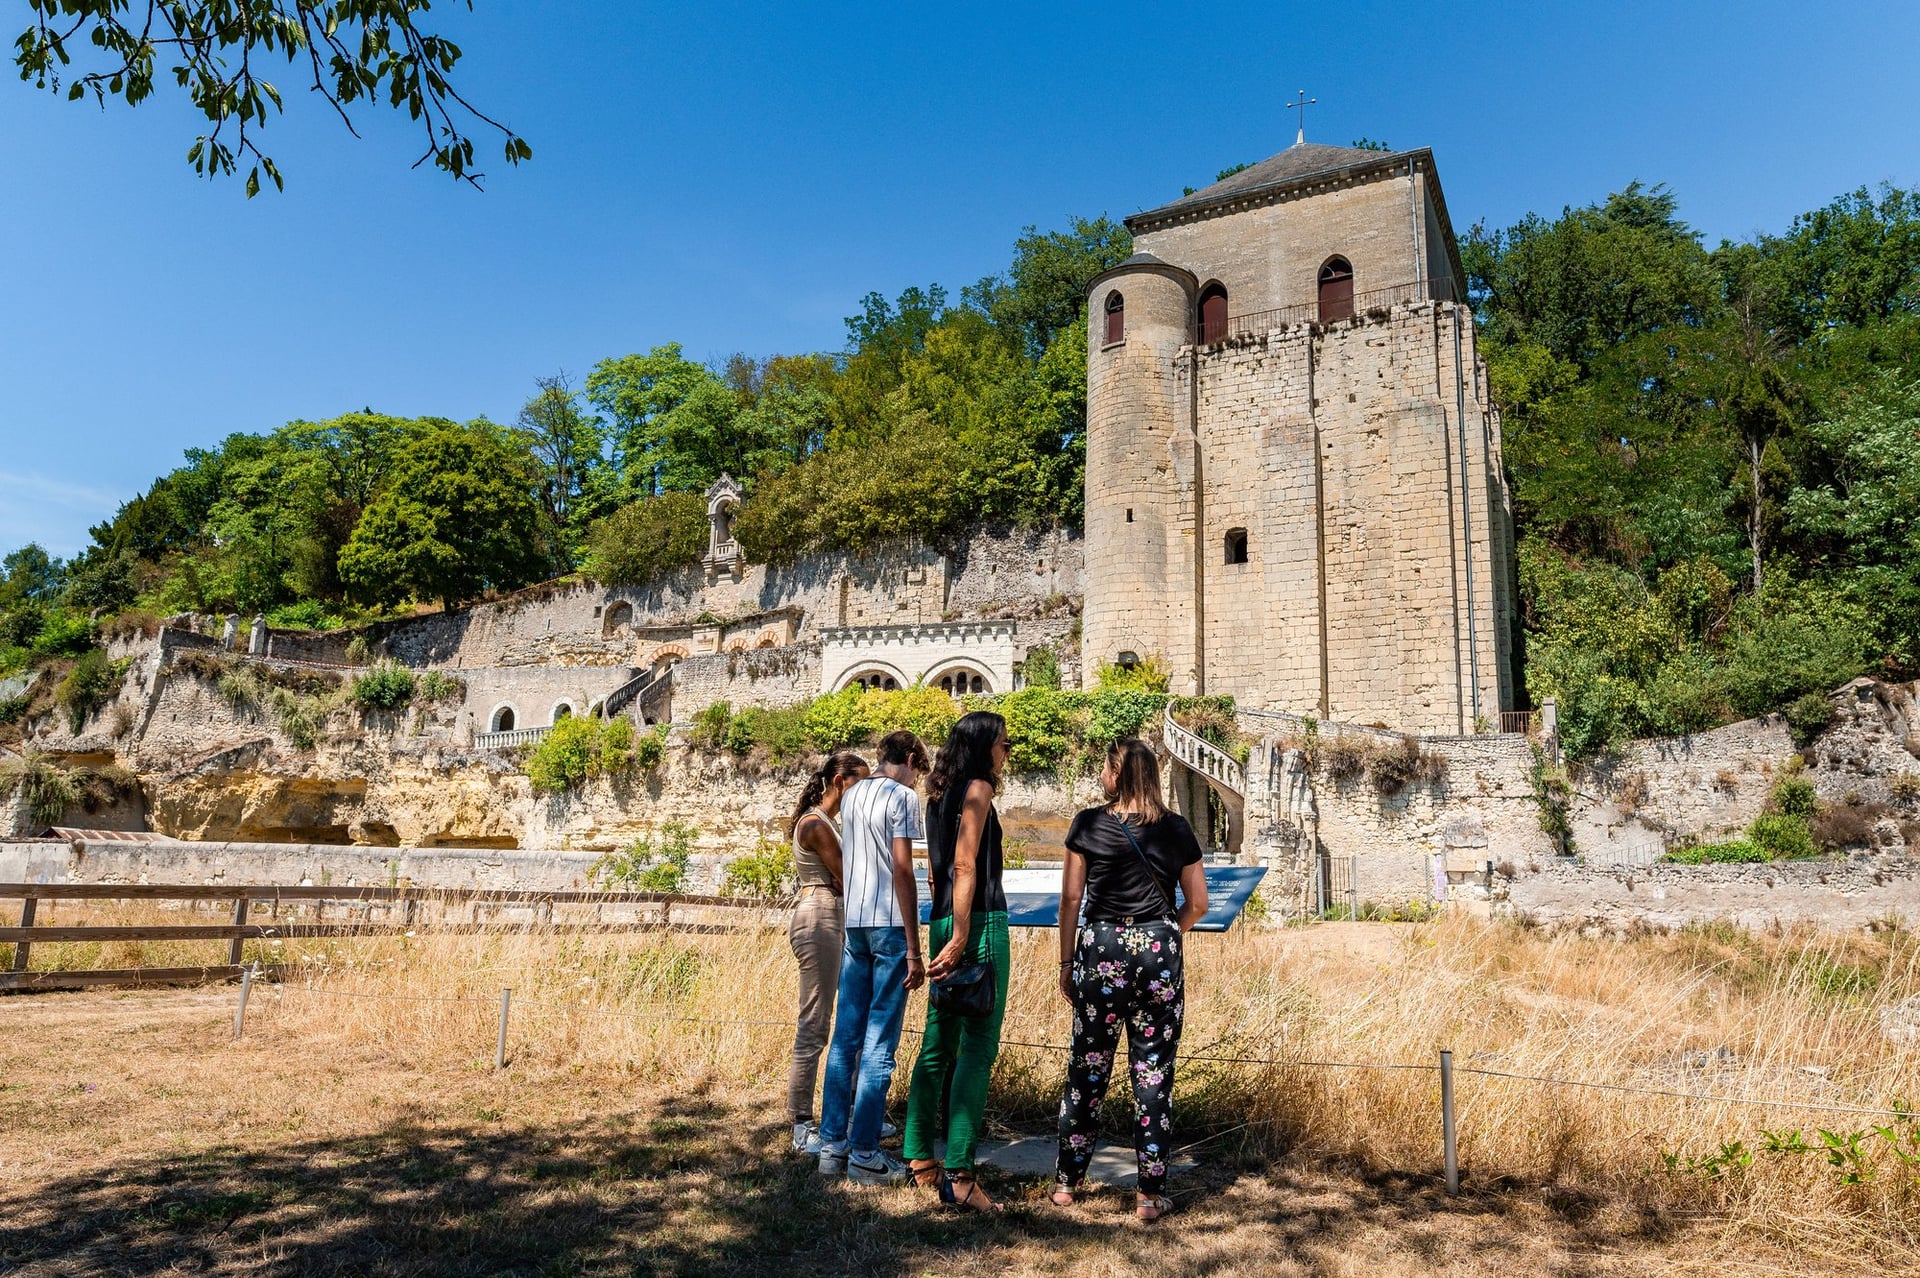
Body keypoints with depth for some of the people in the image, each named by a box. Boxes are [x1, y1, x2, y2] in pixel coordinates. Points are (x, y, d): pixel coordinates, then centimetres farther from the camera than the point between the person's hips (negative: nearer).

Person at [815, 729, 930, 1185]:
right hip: (890, 924, -7)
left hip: (854, 923, 7)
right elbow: (902, 870, -14)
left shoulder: (852, 794, 14)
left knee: (846, 1035, 11)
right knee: (880, 1042, -2)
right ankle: (864, 1153, 3)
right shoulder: (903, 797, -8)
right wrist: (914, 949, -13)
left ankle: (833, 1144, 16)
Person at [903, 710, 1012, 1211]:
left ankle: (920, 1158, 22)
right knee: (978, 1045, -8)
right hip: (980, 922, -9)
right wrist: (960, 937, -19)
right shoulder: (978, 787, -6)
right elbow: (965, 866, -15)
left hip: (942, 922, 9)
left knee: (938, 1042, 14)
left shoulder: (940, 794, 19)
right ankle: (959, 1174, -8)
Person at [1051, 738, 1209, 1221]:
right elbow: (1198, 903, 7)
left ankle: (1066, 1182, 21)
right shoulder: (1177, 829, 4)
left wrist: (1066, 963, 7)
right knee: (1154, 1072, 6)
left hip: (1101, 949, -1)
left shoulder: (1088, 824, -1)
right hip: (1159, 952, 1)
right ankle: (1150, 1195, 12)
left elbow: (1070, 898, 0)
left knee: (1088, 1068, 11)